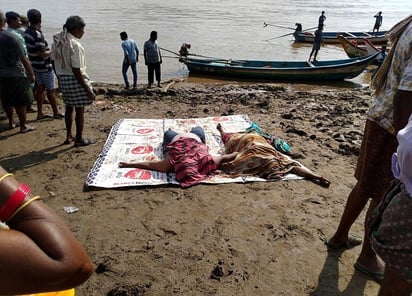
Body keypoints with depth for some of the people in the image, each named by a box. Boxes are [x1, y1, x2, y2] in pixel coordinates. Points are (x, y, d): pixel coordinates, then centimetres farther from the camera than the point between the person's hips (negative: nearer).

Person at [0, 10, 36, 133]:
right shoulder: (11, 37, -17)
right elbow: (24, 59, -16)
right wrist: (31, 74, -6)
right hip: (16, 75, -6)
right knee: (21, 102, 6)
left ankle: (11, 122, 32)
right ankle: (23, 125, 14)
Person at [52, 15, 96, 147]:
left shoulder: (57, 42, 6)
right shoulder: (75, 45, -19)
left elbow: (56, 64, 11)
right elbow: (76, 71, -21)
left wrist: (61, 80, 21)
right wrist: (88, 90, -17)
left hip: (63, 79, 8)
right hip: (75, 80, -8)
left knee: (69, 107, 20)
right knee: (79, 110, 3)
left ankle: (69, 136, 31)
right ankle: (79, 139, 14)